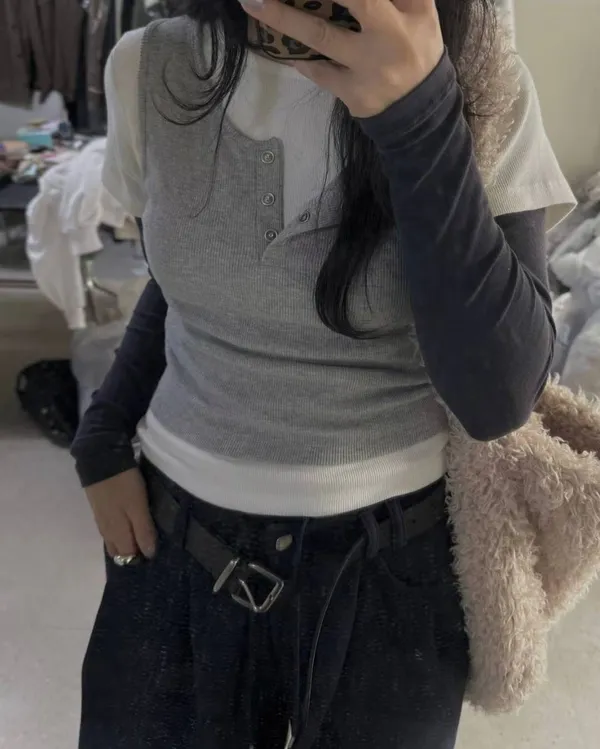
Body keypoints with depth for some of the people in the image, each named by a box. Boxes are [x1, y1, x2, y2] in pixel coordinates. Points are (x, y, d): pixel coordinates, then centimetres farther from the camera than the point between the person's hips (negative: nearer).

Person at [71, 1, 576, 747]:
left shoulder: (484, 87, -12)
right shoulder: (150, 71, -4)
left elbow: (499, 396, -20)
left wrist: (422, 120, -29)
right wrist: (103, 437, -1)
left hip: (389, 559, -1)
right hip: (178, 537, 3)